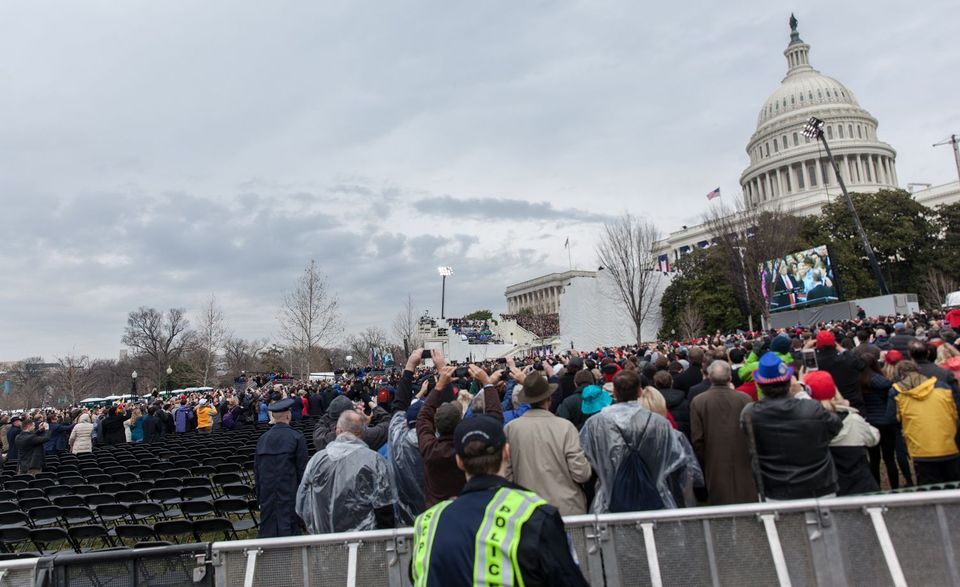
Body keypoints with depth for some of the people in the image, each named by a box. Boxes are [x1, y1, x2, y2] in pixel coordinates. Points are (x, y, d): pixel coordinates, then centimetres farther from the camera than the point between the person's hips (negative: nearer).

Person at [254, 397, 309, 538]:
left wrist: (259, 495, 20)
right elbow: (302, 468, -9)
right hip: (289, 493, -4)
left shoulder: (263, 438, 3)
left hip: (267, 494, 4)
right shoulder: (296, 437, -10)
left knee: (267, 530, 13)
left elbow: (256, 469, 10)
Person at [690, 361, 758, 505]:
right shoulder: (744, 398, -8)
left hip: (715, 468, -1)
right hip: (743, 465, 1)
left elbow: (697, 439, -5)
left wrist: (705, 463, 7)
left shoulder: (697, 401, -9)